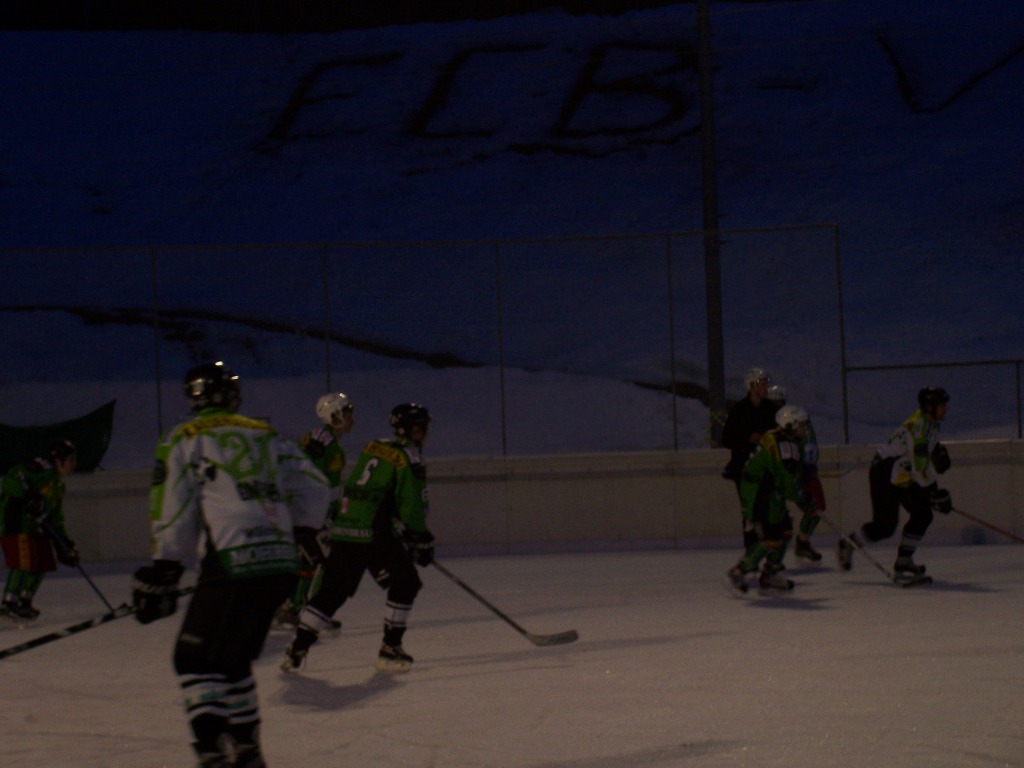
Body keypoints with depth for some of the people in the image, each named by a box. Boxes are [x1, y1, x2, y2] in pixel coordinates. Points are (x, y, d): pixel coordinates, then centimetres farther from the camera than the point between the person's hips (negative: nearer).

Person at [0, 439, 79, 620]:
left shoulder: (59, 486, 19)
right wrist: (28, 495, -33)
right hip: (17, 522, -10)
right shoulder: (41, 468, -11)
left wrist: (66, 546, 18)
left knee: (43, 563, 8)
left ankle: (23, 602, 18)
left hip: (36, 526, 10)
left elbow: (56, 520, 22)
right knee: (24, 562, -15)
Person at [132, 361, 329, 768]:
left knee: (195, 659, 2)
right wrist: (303, 535, 29)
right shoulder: (265, 435, 18)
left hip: (231, 563, -6)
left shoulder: (183, 441, 5)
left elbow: (172, 518, 0)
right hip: (282, 565, 6)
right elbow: (312, 483, 16)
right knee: (231, 658, 20)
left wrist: (160, 575, 4)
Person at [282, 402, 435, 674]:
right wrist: (422, 540, -2)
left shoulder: (372, 448, 17)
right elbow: (411, 507, -11)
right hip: (376, 536, -7)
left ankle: (296, 650, 6)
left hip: (343, 532, 7)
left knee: (332, 591, 11)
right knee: (405, 584, 7)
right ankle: (390, 650, 5)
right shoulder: (406, 458, -6)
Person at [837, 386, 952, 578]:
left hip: (902, 479, 10)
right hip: (884, 476, -10)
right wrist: (934, 492, -24)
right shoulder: (919, 426, -25)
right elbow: (919, 465, -29)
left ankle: (903, 562, 8)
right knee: (884, 525, -12)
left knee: (923, 515, 2)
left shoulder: (931, 425, 7)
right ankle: (847, 544, 10)